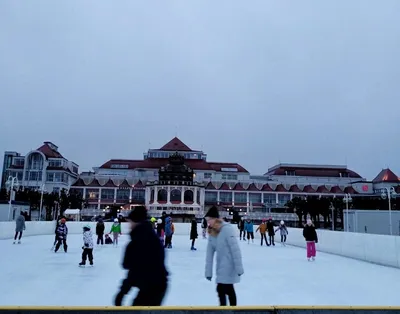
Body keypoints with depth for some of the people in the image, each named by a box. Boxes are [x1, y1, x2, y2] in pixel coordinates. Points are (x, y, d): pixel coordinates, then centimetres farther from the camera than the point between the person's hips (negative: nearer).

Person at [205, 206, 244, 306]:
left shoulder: (227, 229, -20)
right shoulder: (211, 233, 2)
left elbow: (235, 248, -21)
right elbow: (209, 253, 2)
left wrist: (239, 267, -21)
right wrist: (208, 271, 1)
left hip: (229, 266, -7)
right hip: (221, 266, 7)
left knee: (221, 289, -6)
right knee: (229, 290, 17)